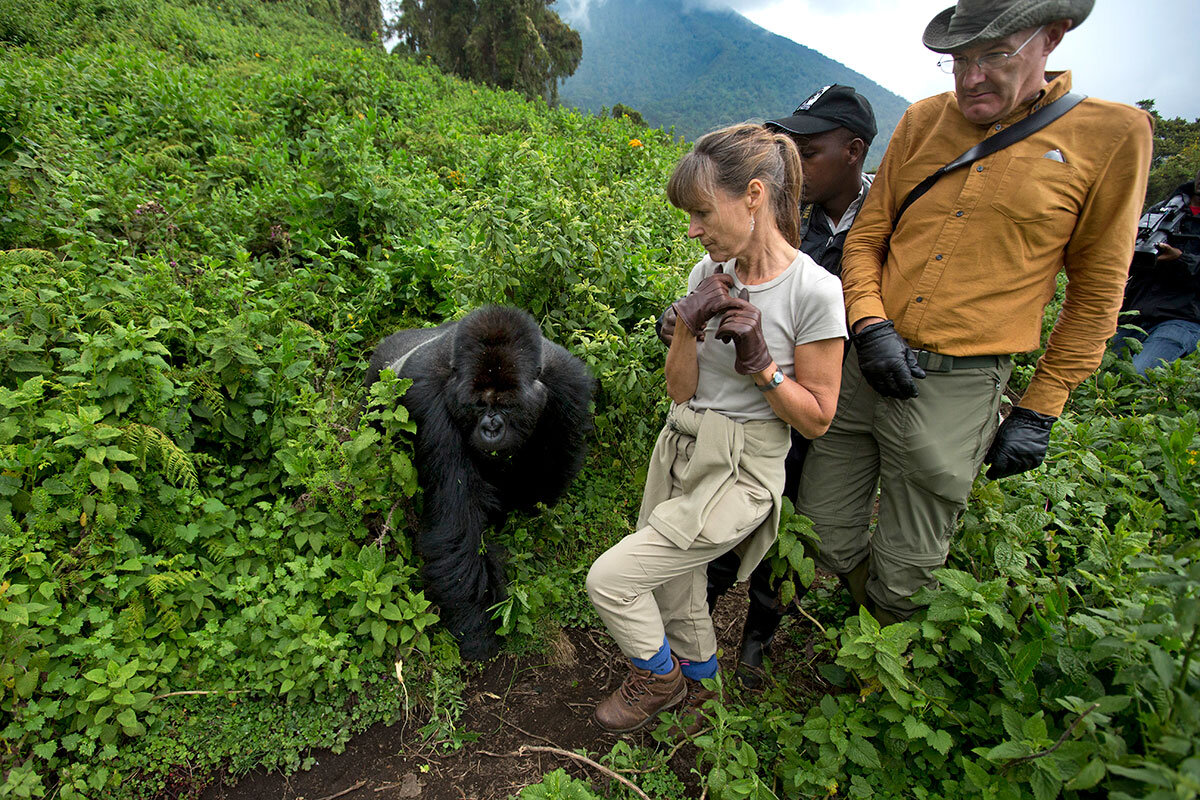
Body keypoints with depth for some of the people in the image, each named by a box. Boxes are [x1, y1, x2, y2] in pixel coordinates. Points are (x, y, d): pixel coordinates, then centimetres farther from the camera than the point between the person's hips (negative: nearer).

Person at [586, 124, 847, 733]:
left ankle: (659, 676, 25)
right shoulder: (710, 274, 1)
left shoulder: (814, 291, -16)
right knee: (674, 588, 18)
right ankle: (696, 679, 51)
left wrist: (759, 363, -21)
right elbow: (679, 390, 1)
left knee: (609, 579, -8)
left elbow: (816, 419, -8)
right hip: (679, 452, 6)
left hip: (739, 475, -6)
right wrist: (689, 325, -16)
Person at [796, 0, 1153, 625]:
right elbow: (865, 238, 9)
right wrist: (870, 325, -9)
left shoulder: (1112, 135, -1)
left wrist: (1040, 410, 2)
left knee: (903, 580, 9)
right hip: (866, 365, 3)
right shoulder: (923, 121, 8)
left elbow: (1096, 292, 4)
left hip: (957, 390, -3)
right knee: (820, 547, 12)